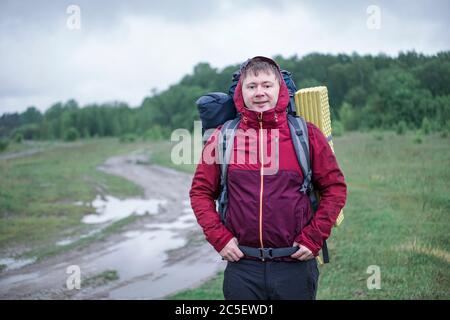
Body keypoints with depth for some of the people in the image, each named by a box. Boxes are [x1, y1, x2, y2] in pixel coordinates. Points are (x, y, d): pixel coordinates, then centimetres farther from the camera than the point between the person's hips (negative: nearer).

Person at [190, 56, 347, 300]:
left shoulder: (306, 135, 1)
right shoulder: (222, 137, 3)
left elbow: (335, 188, 4)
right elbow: (201, 191, 8)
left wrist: (314, 238, -4)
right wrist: (219, 237, -3)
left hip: (295, 264, 0)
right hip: (242, 267, 0)